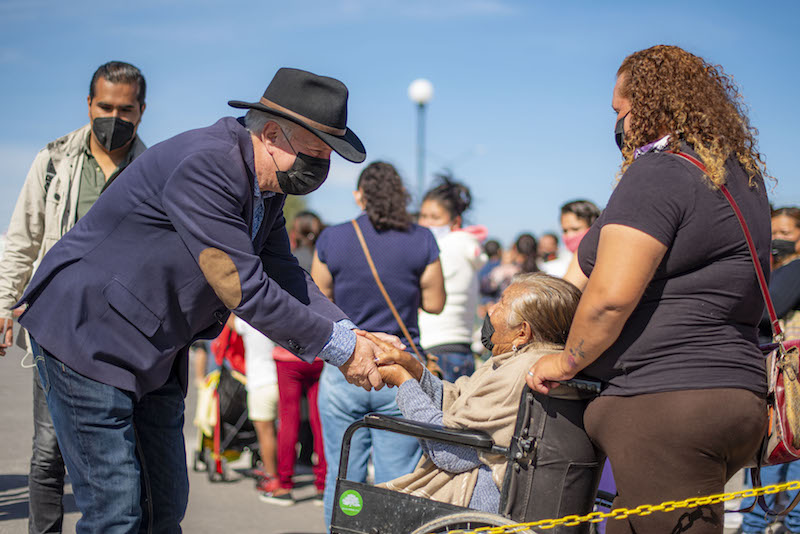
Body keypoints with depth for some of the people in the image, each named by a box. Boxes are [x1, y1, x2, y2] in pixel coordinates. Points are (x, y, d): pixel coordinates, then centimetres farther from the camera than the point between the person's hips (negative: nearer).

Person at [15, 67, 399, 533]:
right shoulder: (204, 165, -26)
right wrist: (337, 346, -21)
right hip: (88, 339, -9)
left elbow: (285, 276, 6)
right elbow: (244, 289, -28)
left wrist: (351, 335, -10)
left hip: (157, 354, 10)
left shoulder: (266, 187, 4)